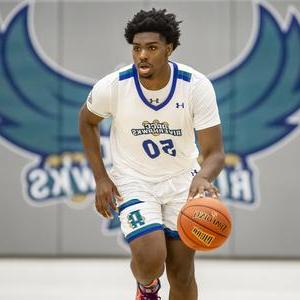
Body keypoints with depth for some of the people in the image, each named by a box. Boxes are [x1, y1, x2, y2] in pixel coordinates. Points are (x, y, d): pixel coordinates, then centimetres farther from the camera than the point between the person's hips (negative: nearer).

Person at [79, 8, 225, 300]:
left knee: (182, 274, 5)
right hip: (133, 179, -1)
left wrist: (203, 177, -44)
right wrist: (100, 178, -4)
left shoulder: (197, 86, -22)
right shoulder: (112, 86, -21)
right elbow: (87, 121, 2)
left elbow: (214, 152, -21)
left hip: (181, 180, 1)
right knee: (151, 260, -20)